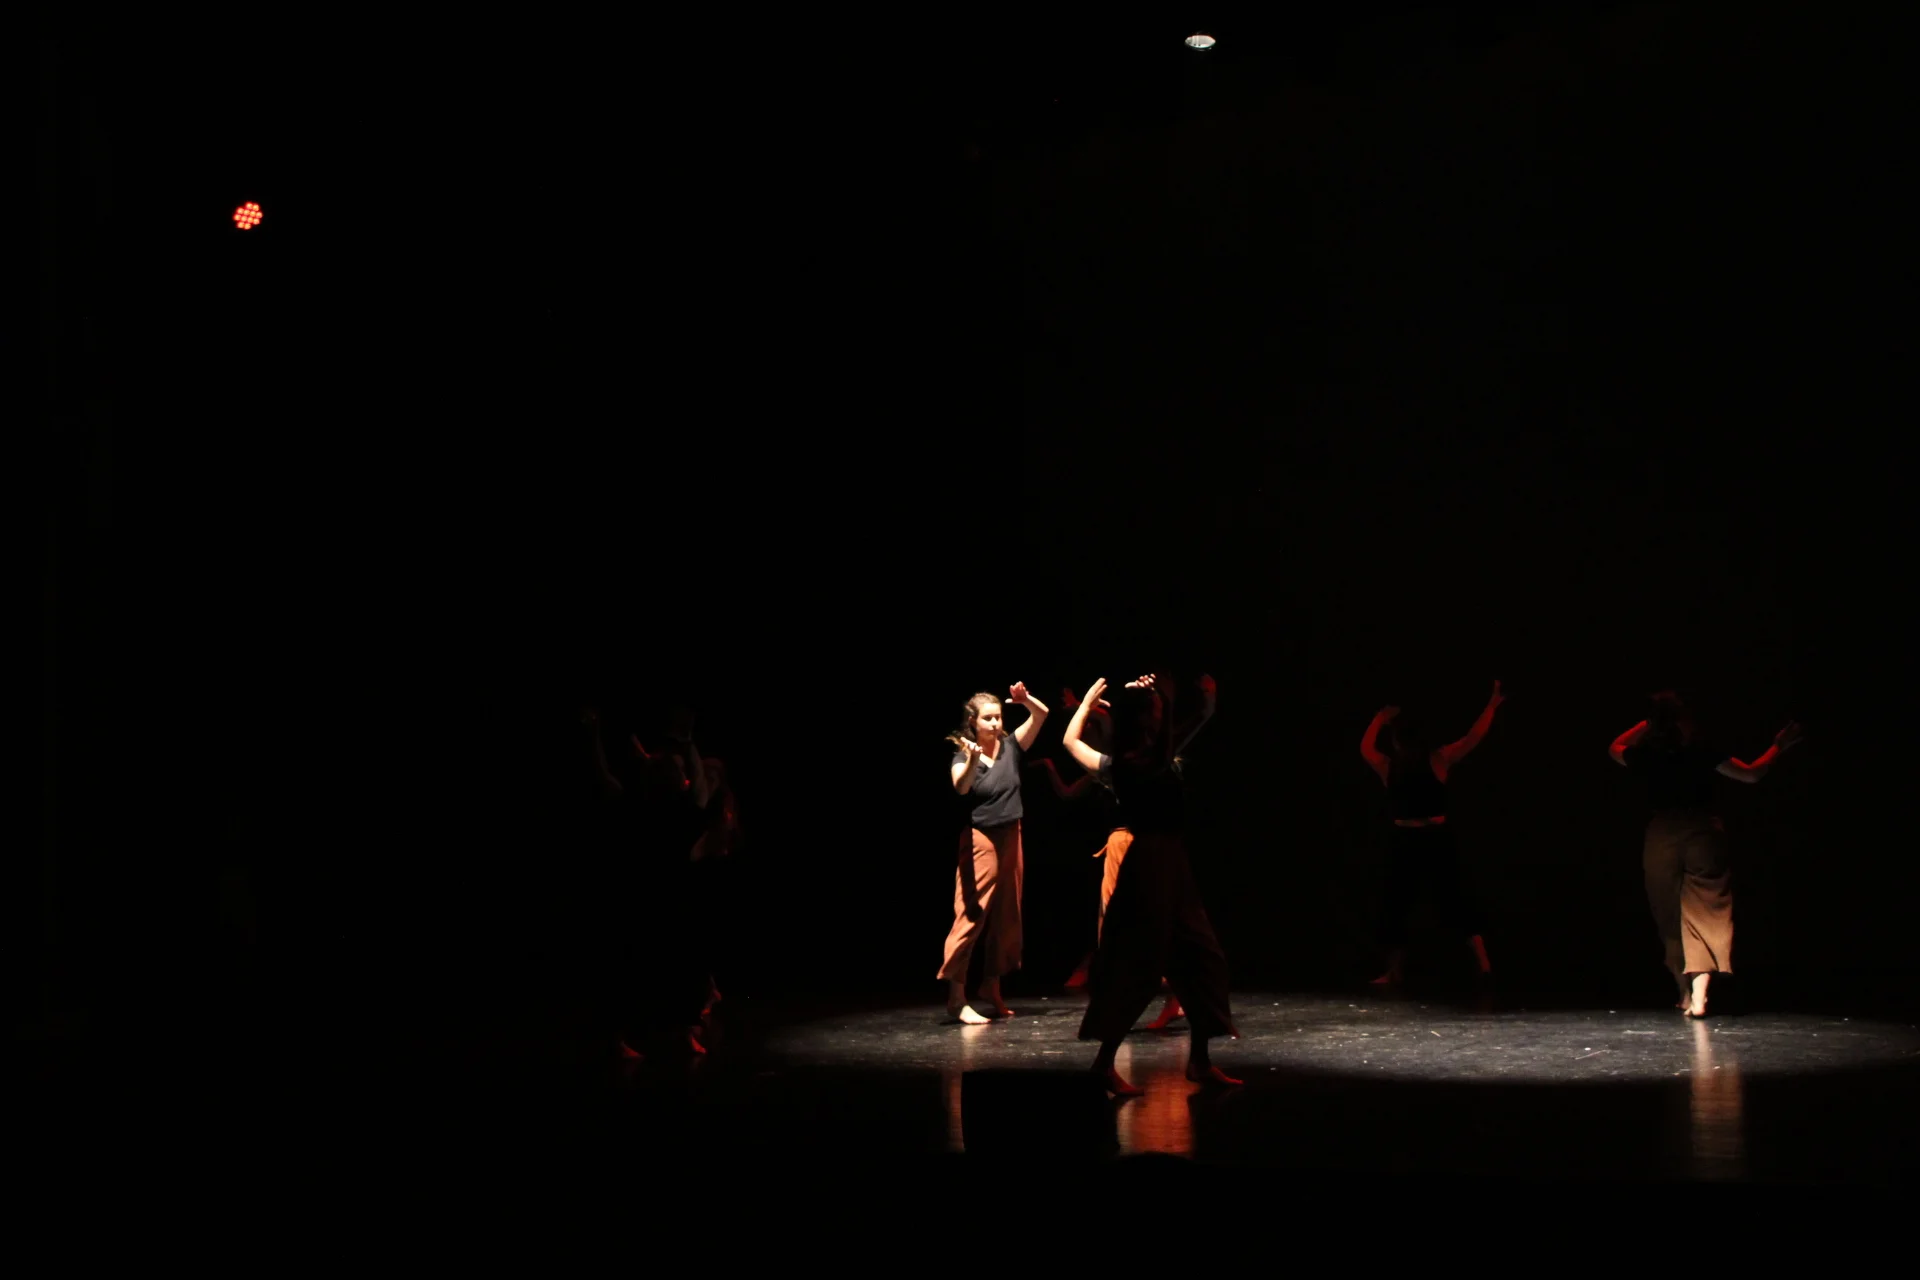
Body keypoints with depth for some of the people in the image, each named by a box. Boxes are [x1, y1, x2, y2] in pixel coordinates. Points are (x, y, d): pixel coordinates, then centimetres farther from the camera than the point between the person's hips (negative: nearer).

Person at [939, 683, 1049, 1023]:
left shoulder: (1010, 747, 3)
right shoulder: (963, 756, -10)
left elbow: (1041, 714, -1)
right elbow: (960, 787, -31)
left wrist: (1024, 700, -22)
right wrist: (972, 760, -50)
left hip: (1011, 837, 6)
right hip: (980, 840, -6)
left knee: (1006, 916, 9)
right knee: (972, 915, -10)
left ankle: (991, 987, 18)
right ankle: (956, 997, -11)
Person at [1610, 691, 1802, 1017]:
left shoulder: (1644, 755, -1)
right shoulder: (1701, 751, -5)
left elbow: (1615, 749, 23)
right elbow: (1752, 774, 4)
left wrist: (1647, 723, 26)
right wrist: (1779, 746, 17)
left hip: (1661, 837, 1)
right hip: (1703, 833, -1)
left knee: (1670, 917, 14)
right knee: (1705, 912, -2)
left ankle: (1685, 993, 23)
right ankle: (1698, 998, -17)